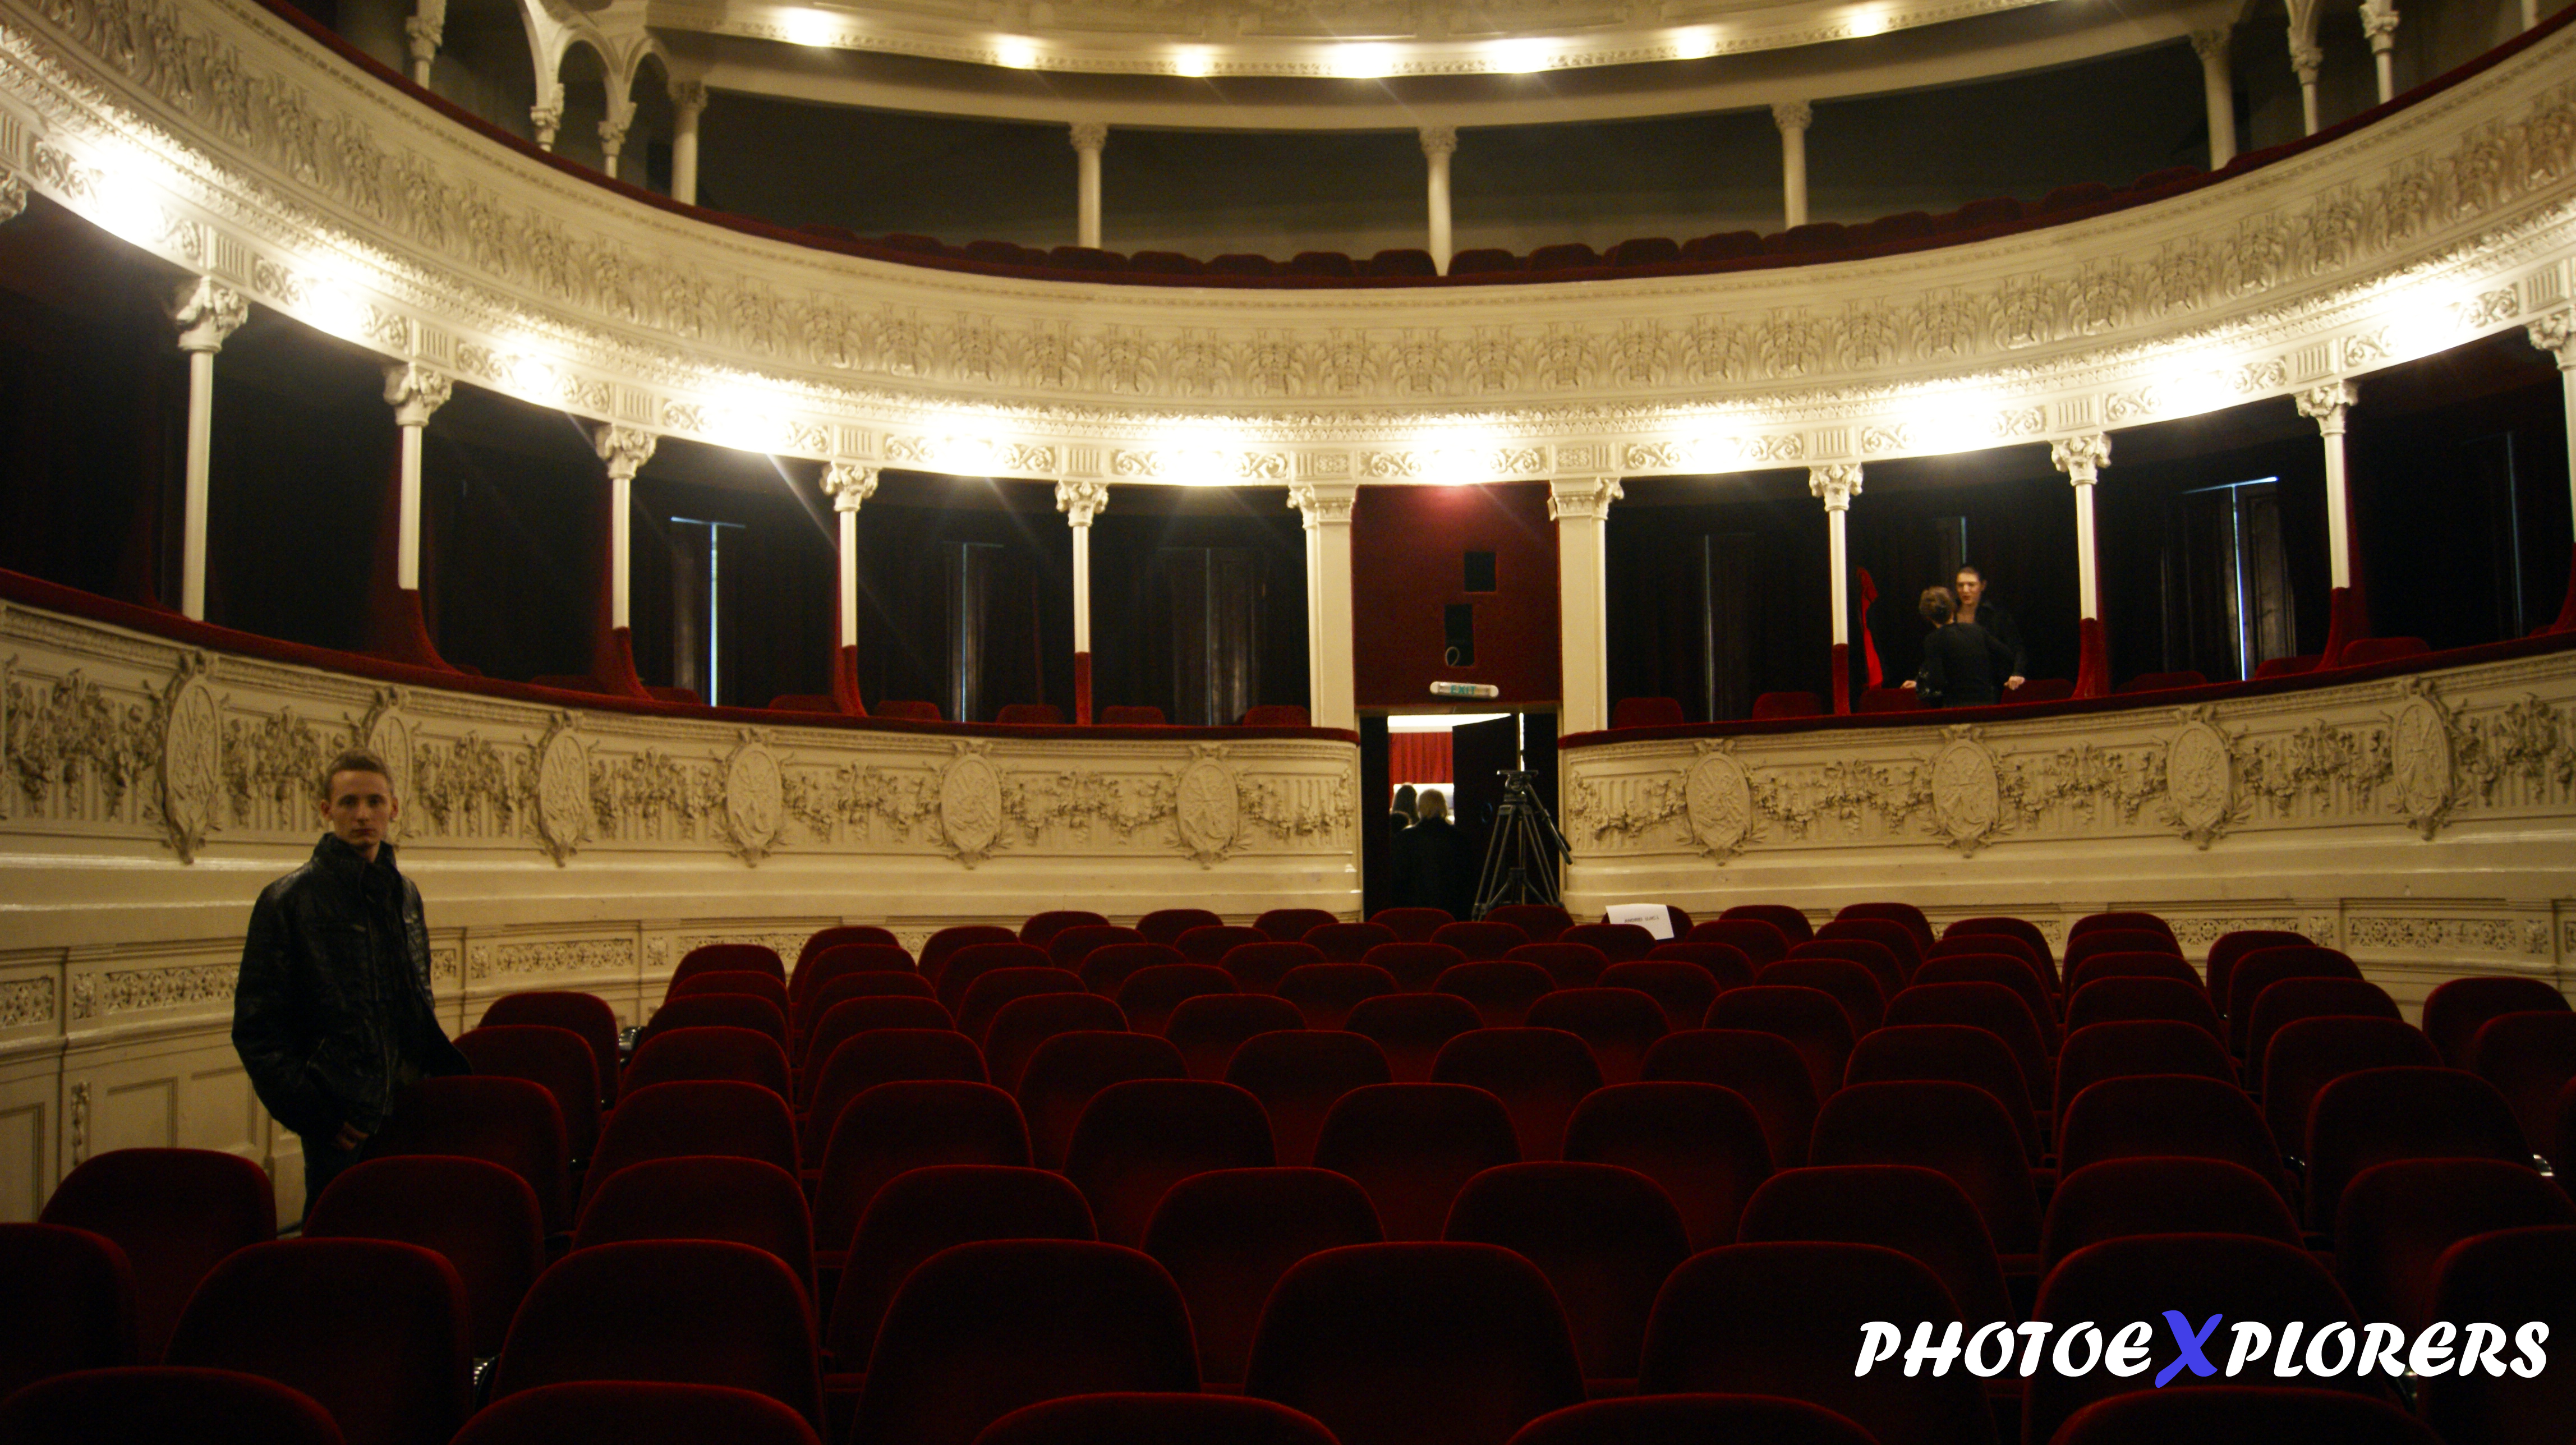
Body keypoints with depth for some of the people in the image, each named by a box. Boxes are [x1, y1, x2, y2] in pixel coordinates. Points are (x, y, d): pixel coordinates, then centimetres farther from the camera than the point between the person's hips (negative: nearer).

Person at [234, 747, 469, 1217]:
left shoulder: (403, 893, 13)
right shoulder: (288, 899, -5)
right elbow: (256, 1031, -6)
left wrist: (446, 1067, 9)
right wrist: (312, 1115, -12)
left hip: (411, 1111, 5)